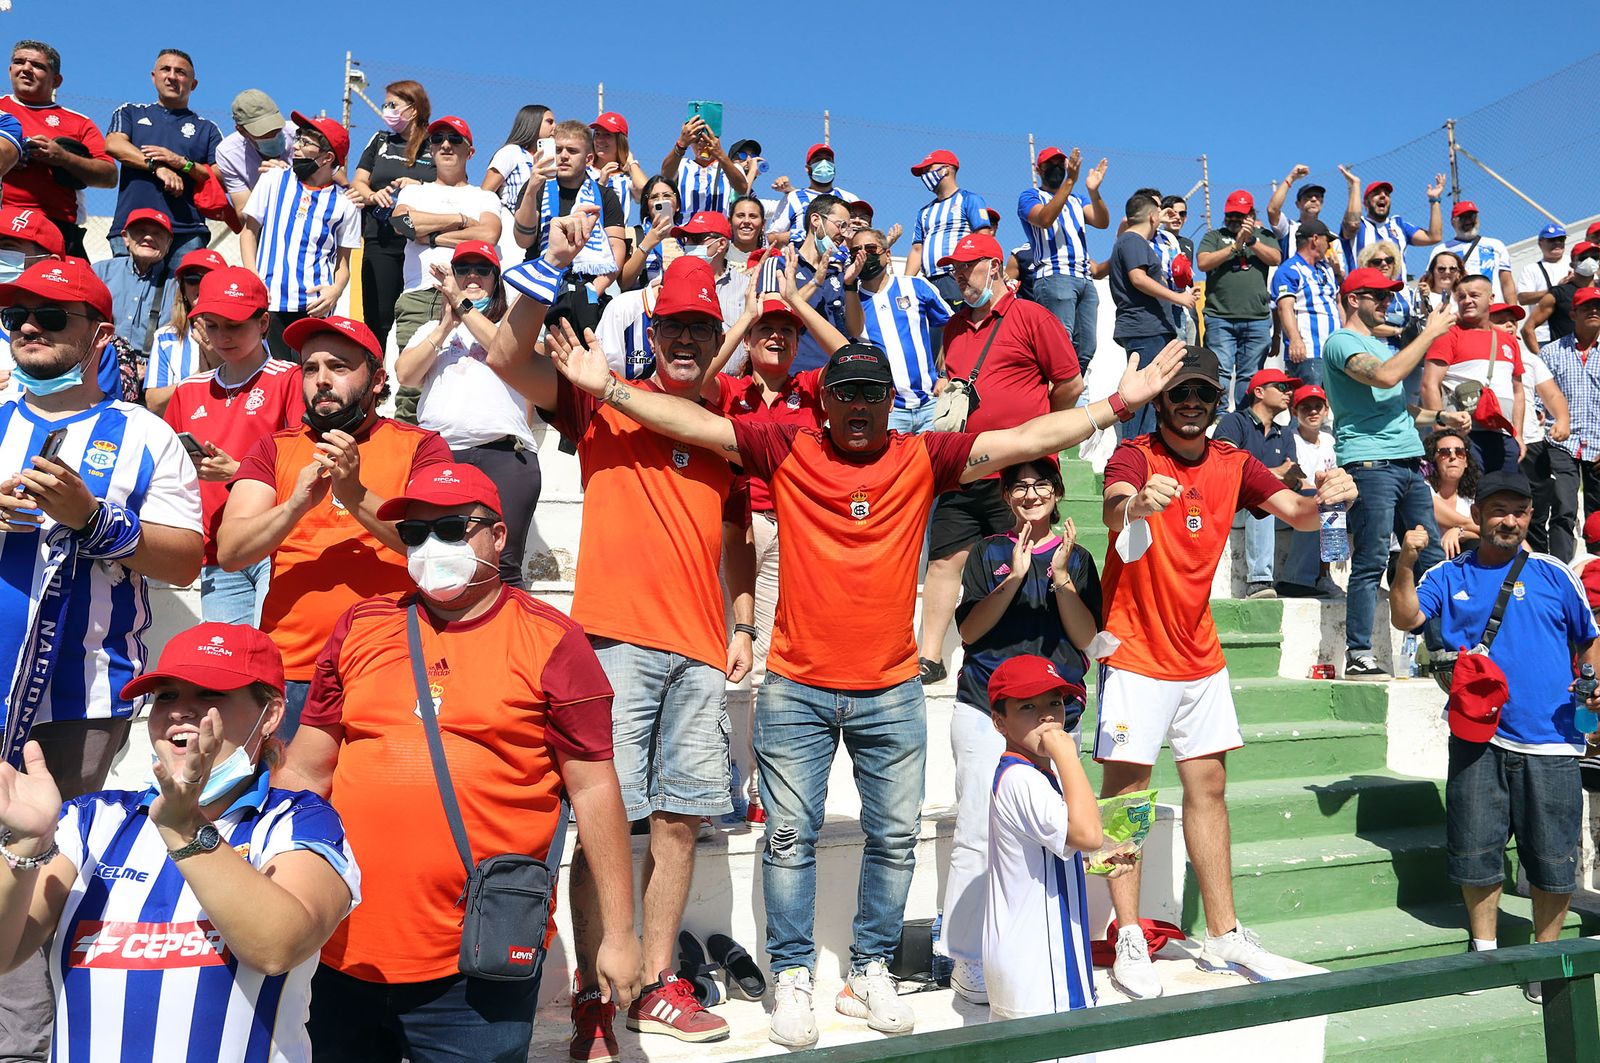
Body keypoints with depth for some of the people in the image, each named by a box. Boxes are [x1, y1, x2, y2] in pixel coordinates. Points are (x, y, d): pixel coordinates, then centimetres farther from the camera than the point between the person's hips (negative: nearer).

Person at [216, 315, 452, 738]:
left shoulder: (421, 446, 5)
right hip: (290, 673, 2)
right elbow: (230, 553, 1)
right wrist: (297, 504, -15)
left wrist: (357, 497, -19)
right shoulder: (273, 449, 13)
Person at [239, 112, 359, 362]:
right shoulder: (273, 181, 11)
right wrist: (253, 279, 0)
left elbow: (343, 261, 9)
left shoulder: (344, 203, 6)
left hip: (314, 306, -1)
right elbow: (249, 231, 15)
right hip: (269, 302, 2)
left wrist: (335, 290, -12)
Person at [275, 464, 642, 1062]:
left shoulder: (550, 641, -3)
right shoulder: (361, 629, 8)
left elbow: (593, 790, -3)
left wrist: (618, 934, -3)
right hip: (345, 954, 4)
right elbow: (305, 775, 12)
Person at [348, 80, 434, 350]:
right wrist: (373, 196, -7)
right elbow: (358, 182, 15)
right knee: (378, 320, 1)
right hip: (381, 244, 3)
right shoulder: (380, 141, 19)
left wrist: (421, 189, -16)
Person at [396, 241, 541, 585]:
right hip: (437, 452, 2)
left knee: (502, 568, -12)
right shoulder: (431, 329, 28)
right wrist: (446, 326, 5)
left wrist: (463, 306, -1)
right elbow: (405, 375, 11)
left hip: (504, 452, -2)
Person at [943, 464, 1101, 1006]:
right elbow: (968, 630, -3)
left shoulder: (1078, 557, 12)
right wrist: (1015, 576, -13)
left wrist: (1060, 575, -11)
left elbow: (1086, 637, 2)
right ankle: (967, 960, 3)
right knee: (979, 835, -7)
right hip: (985, 711, -2)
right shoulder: (988, 552, 7)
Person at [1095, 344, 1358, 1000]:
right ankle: (1129, 940, 5)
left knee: (1208, 785, 11)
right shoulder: (1135, 454, -11)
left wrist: (1325, 499, -27)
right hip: (1136, 651, -6)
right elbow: (1113, 510, -32)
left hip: (1199, 654, 6)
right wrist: (1136, 505, -56)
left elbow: (1295, 513, -5)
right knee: (1126, 787, -3)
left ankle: (1223, 935, 21)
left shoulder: (1233, 464, 6)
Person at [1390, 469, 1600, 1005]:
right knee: (1476, 851, 5)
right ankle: (1484, 950, 23)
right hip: (1477, 740, 1)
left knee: (1552, 859, 5)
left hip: (1549, 742, 0)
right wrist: (1406, 563, -18)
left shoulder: (1554, 575, 6)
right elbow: (1406, 618, -7)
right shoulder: (1450, 577, 7)